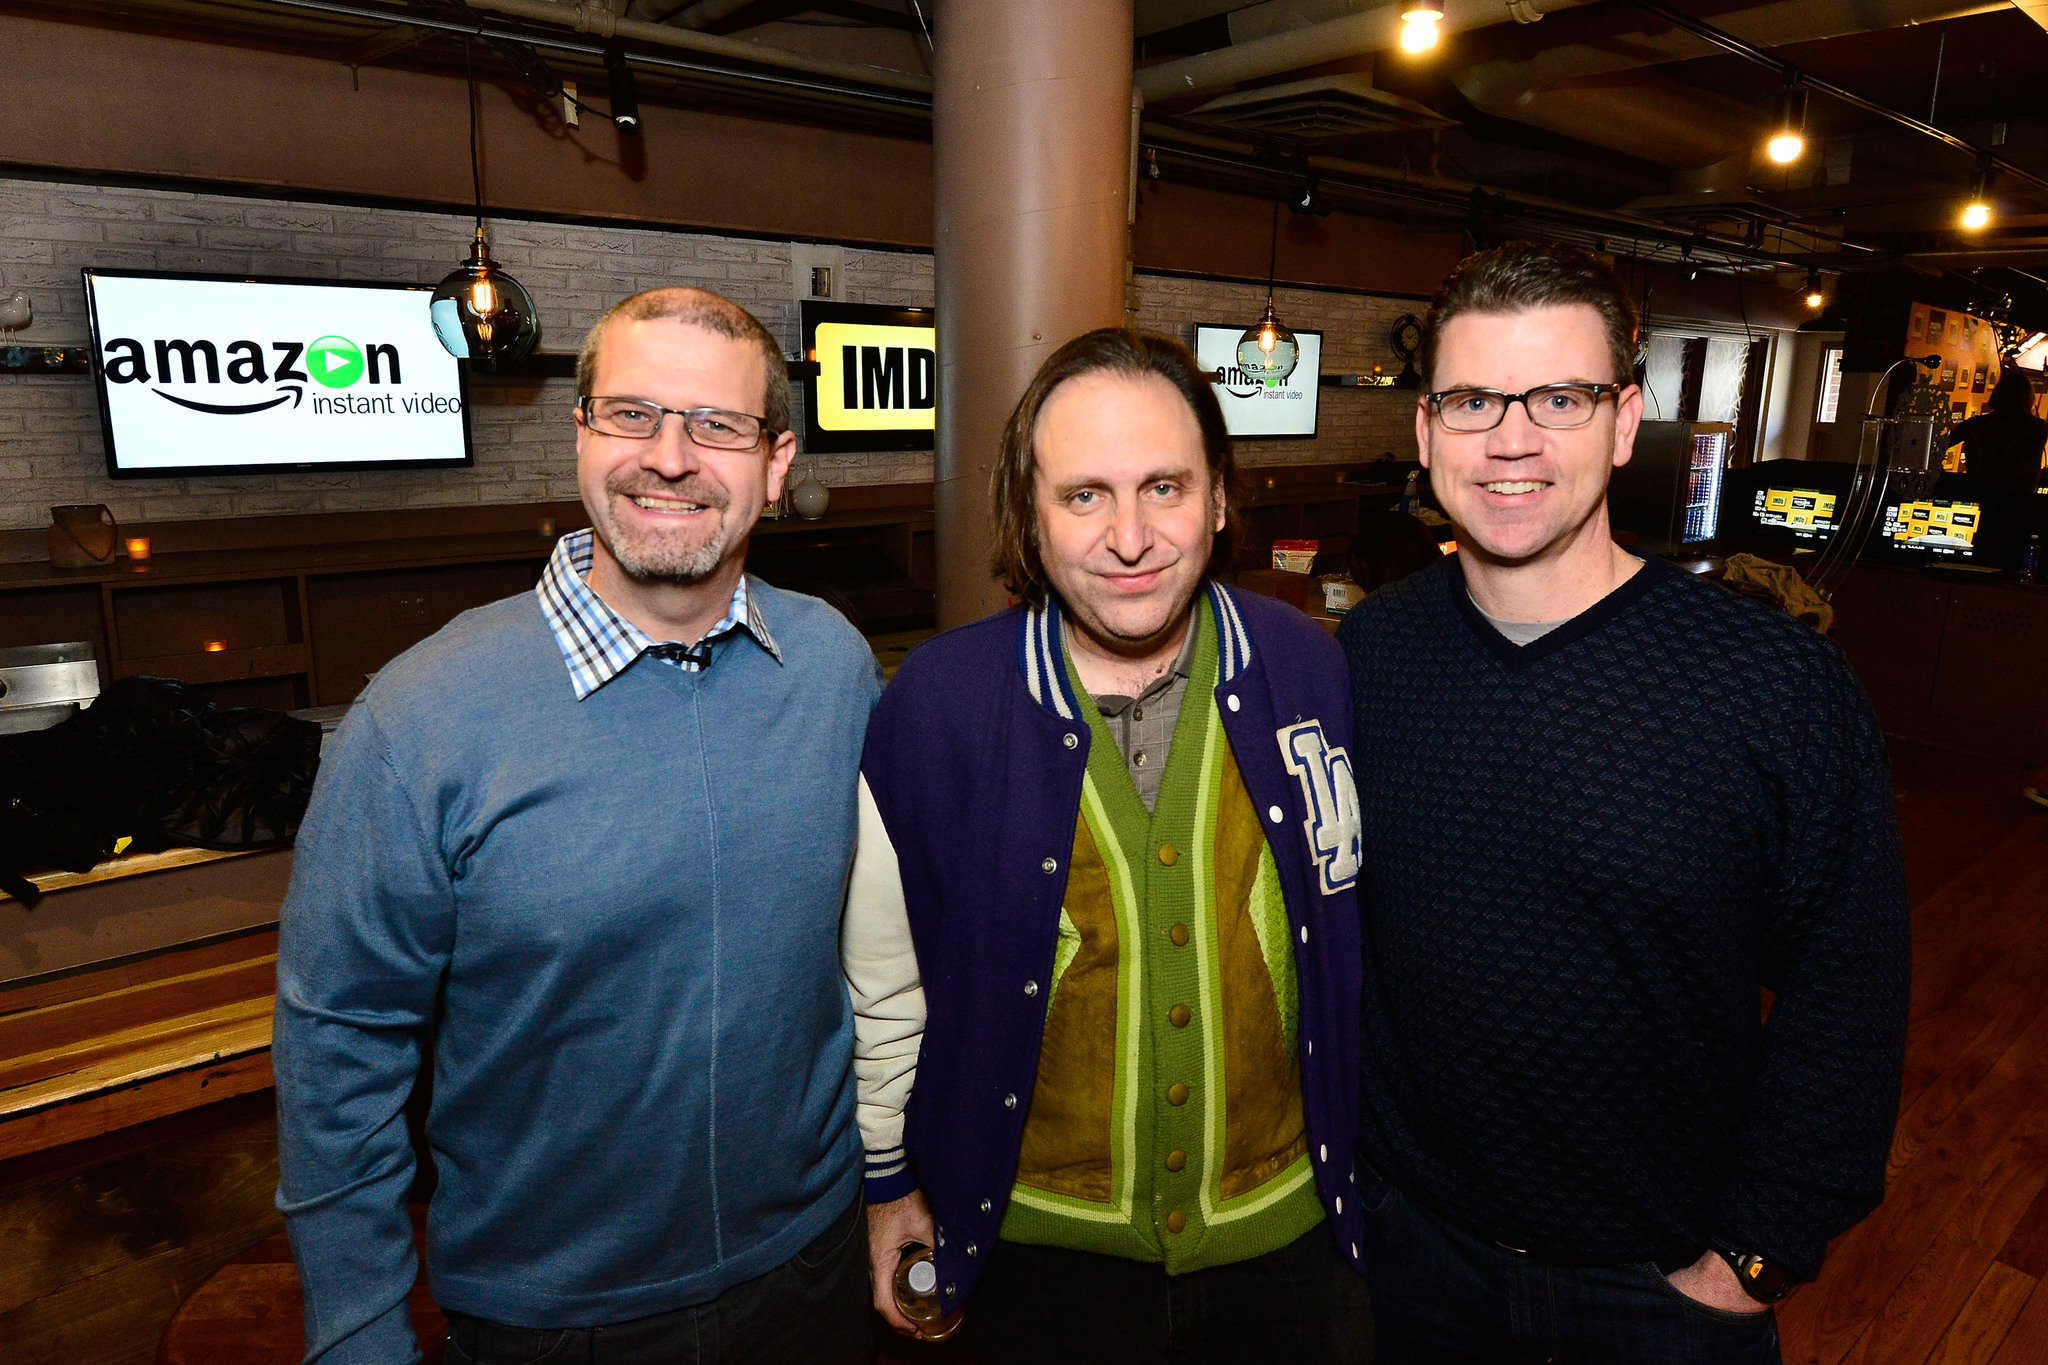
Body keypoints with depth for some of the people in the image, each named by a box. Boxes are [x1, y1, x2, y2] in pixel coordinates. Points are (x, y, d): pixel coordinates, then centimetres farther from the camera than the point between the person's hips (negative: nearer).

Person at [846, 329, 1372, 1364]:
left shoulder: (1314, 671, -11)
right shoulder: (936, 701, -16)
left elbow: (1361, 938, 2)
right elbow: (884, 964, -4)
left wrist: (1367, 1154, 8)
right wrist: (889, 1181, 4)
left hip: (1285, 1232, 2)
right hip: (1042, 1242, -1)